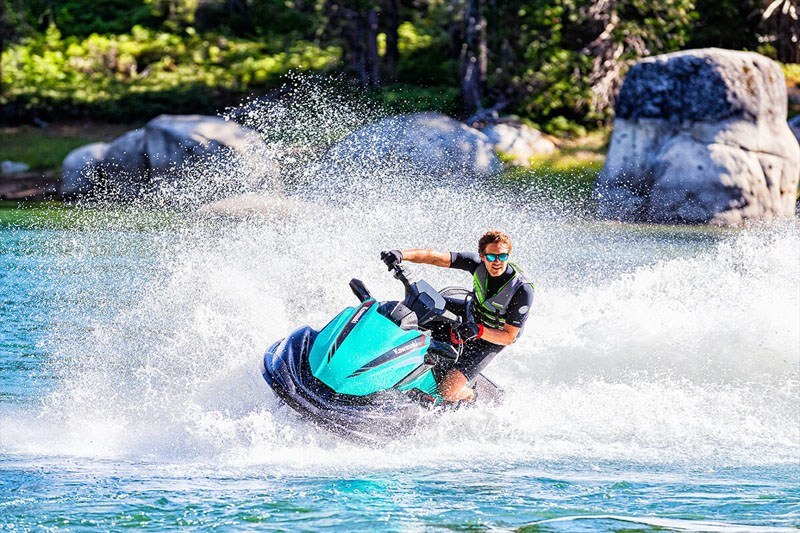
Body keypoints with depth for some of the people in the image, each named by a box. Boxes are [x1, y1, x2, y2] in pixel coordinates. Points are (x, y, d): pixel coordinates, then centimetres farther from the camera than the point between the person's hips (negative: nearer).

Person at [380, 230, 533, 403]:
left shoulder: (523, 291, -31)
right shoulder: (478, 263, -20)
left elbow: (509, 337, -26)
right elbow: (434, 257, -25)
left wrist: (479, 331, -44)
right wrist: (401, 255, -42)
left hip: (493, 339, -6)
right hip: (471, 315, 6)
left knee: (447, 391, -18)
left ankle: (469, 396, 18)